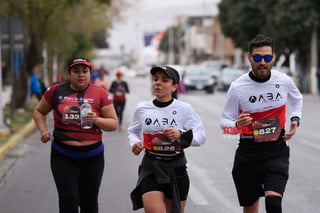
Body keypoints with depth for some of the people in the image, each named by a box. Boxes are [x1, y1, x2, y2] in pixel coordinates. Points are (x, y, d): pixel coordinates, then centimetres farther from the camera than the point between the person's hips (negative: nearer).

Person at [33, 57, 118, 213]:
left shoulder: (100, 94, -2)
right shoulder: (56, 91, 1)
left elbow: (113, 124, 1)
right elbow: (39, 112, 15)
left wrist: (96, 120, -19)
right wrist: (43, 131, -2)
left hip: (92, 157, 1)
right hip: (63, 157, -1)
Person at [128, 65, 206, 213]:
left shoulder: (184, 109, -5)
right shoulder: (142, 108, 1)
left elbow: (201, 137, -6)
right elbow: (133, 131, 18)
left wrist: (181, 135, -23)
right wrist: (135, 143, -3)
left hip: (176, 168, 0)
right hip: (151, 167, 0)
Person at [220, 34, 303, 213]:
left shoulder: (284, 81, -3)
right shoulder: (237, 87, -10)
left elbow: (297, 99, 21)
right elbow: (224, 121, -5)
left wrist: (295, 120, 3)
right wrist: (237, 124, -27)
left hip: (277, 150, 0)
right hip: (248, 152, 0)